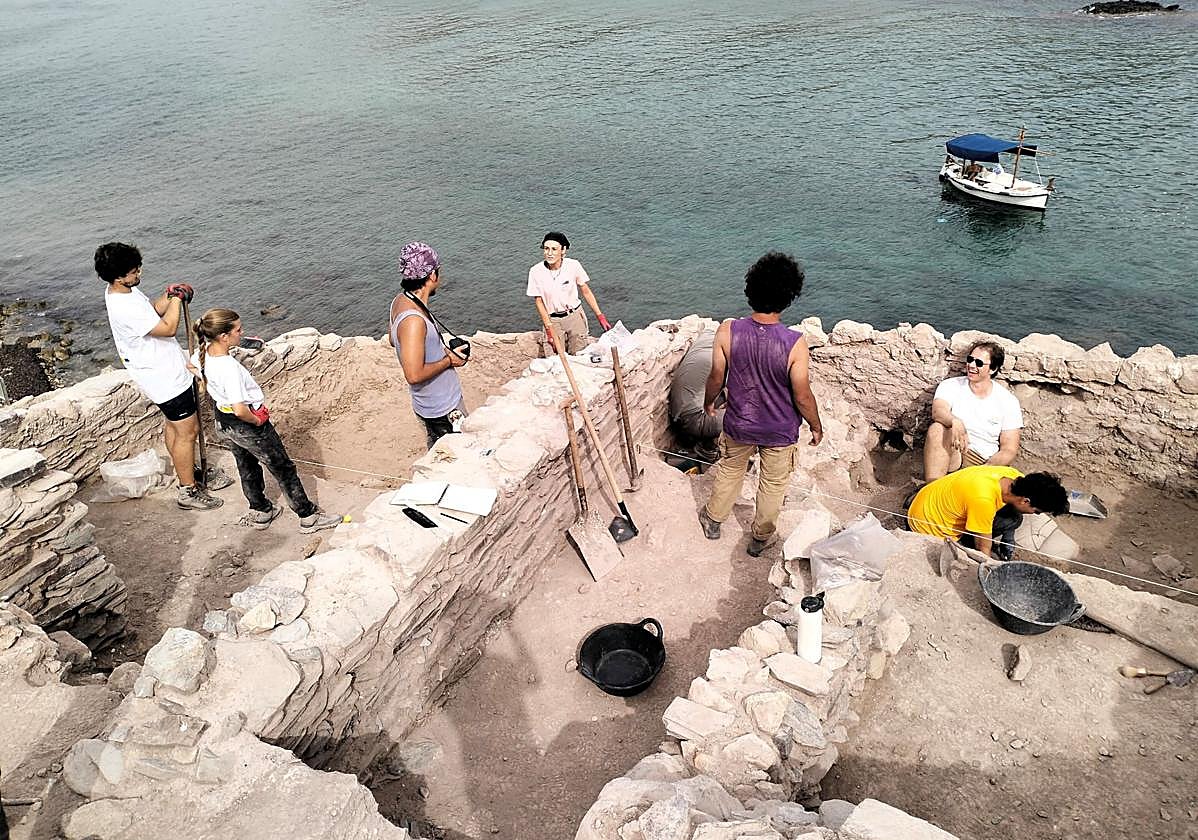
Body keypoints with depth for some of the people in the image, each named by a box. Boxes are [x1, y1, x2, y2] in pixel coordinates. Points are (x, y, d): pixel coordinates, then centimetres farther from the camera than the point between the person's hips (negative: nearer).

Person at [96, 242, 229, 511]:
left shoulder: (125, 290, 0)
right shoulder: (123, 309, -31)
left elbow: (152, 311, 16)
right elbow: (168, 328, -26)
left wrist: (168, 296, -2)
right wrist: (177, 298, -14)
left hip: (167, 371, 10)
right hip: (167, 379, -10)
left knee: (173, 426, 23)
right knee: (187, 432, 2)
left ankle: (189, 473, 40)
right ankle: (188, 492, 15)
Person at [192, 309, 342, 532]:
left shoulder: (202, 354, -8)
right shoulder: (229, 367, -34)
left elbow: (192, 366, 17)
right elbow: (240, 410, -37)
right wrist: (257, 421, -16)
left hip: (222, 420, 9)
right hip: (247, 427, -8)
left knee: (247, 468, 25)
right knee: (283, 469, 7)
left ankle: (260, 513, 42)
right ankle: (308, 516, 19)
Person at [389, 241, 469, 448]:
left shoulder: (400, 301, -1)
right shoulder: (413, 320, -32)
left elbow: (394, 340, 17)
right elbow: (414, 375, -33)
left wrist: (441, 349, 10)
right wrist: (449, 361, -18)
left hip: (430, 403, 10)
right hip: (444, 408, -10)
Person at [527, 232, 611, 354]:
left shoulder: (573, 265, -12)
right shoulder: (536, 272, -12)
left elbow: (586, 292, -2)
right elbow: (539, 302, -5)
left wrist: (600, 316, -2)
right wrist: (549, 329, -8)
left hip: (575, 316, 0)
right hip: (552, 320, 0)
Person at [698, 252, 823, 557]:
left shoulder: (727, 331, -23)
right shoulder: (795, 343, -29)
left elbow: (716, 379, -9)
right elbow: (802, 397, -18)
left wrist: (708, 402, 12)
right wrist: (816, 426, 1)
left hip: (738, 424, 2)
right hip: (780, 431, -2)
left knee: (729, 470, 30)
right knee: (773, 484, 25)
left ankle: (713, 520, 52)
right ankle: (761, 537, 46)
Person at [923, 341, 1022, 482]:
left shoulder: (1008, 401, 3)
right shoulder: (951, 386, 3)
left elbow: (1009, 450, -1)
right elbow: (937, 411, -20)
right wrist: (955, 422, -43)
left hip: (983, 462, 1)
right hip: (950, 456, -1)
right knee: (937, 428, -32)